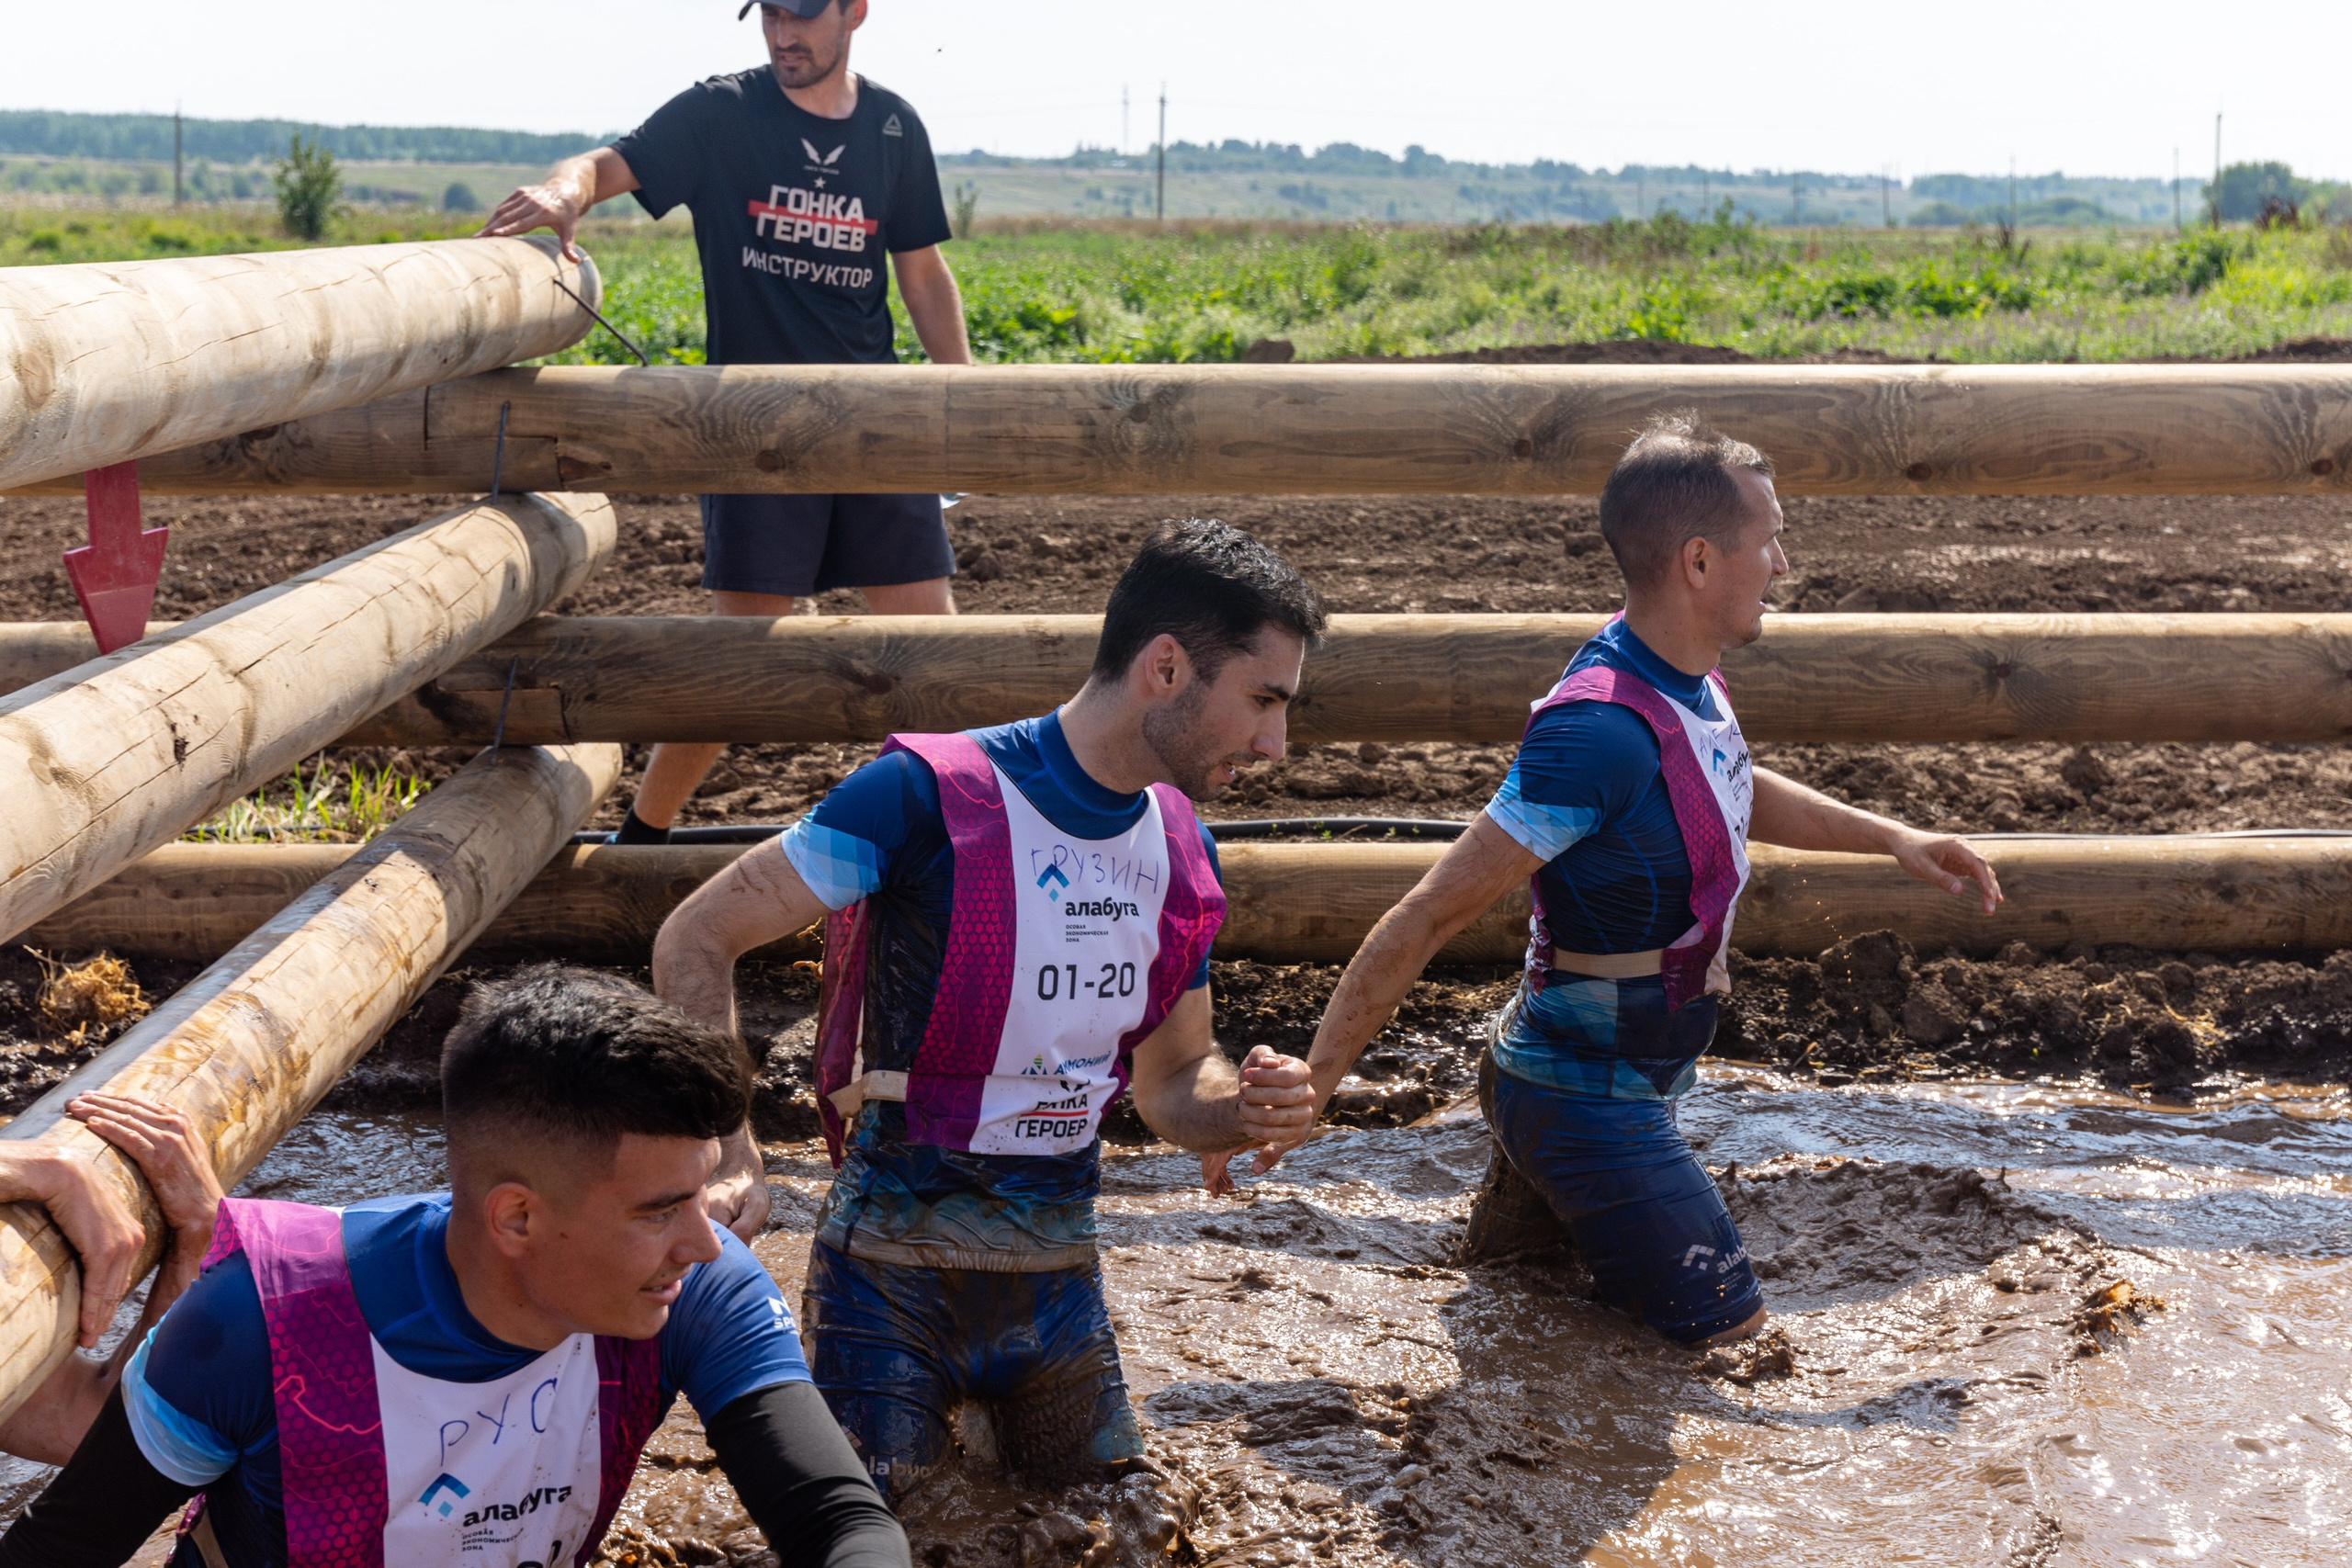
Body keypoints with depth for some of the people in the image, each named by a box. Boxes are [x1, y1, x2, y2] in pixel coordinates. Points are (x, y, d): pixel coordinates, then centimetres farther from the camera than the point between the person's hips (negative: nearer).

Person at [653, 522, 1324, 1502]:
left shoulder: (1179, 850, 3)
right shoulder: (932, 794, -19)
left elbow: (1171, 1075, 13)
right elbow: (694, 944, -15)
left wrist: (1241, 1111, -11)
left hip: (1057, 1243, 6)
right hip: (899, 1231, -5)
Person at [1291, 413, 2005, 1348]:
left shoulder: (1686, 680, -3)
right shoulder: (1601, 732, -32)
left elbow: (1735, 794, 22)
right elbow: (1430, 919, -31)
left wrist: (1888, 837, 17)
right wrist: (1310, 1084, -29)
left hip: (1637, 1074, 10)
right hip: (1584, 1101, -10)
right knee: (1726, 1324, 0)